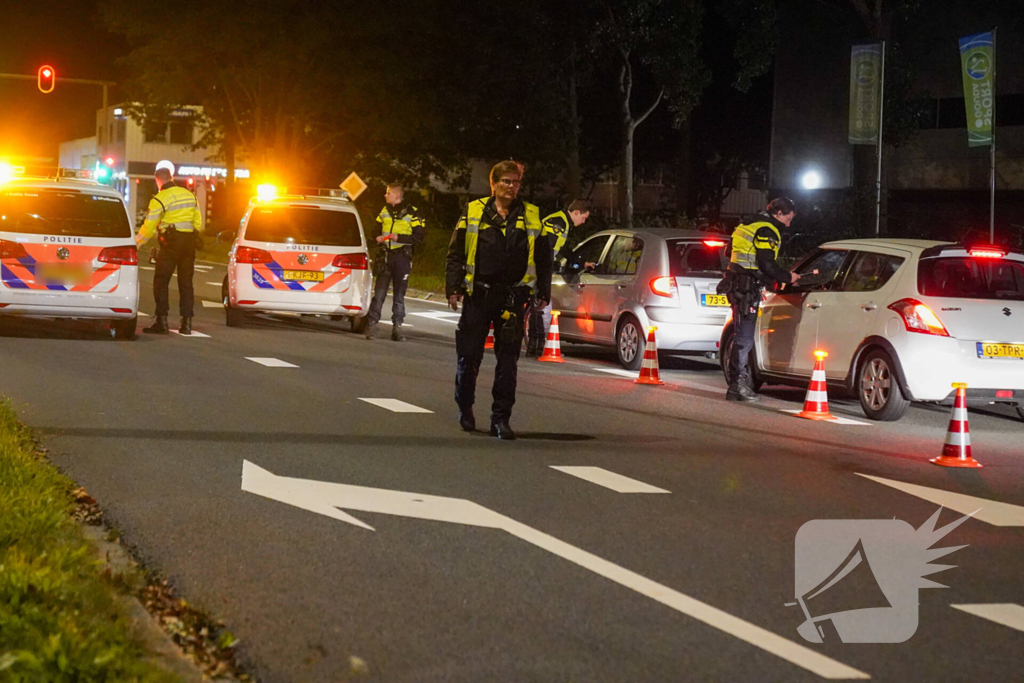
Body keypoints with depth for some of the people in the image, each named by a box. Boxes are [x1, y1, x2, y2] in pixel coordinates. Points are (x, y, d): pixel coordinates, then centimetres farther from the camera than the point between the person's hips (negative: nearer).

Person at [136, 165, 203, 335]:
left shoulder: (159, 199, -8)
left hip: (170, 244, -6)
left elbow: (148, 228, -8)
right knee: (185, 282, 10)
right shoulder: (189, 195, 12)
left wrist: (135, 243, 5)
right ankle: (186, 322, 7)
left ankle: (162, 321, -6)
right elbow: (198, 222, 15)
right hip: (189, 241, 6)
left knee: (161, 282, 0)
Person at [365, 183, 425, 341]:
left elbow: (419, 237, -5)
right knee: (379, 292, -4)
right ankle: (371, 324, -3)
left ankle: (397, 328, 8)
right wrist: (378, 238, 0)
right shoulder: (384, 211, 13)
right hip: (385, 257, 3)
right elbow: (378, 230, 24)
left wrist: (400, 238, -16)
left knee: (399, 294, 3)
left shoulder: (412, 213, -3)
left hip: (402, 257, -3)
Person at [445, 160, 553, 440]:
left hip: (513, 298, 1)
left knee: (508, 359, -2)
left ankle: (501, 418, 2)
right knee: (469, 355, 4)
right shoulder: (473, 212, 5)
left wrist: (543, 293, 7)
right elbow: (455, 254, 6)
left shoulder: (531, 216, 9)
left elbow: (543, 257, 13)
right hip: (478, 296, -1)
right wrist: (453, 287, -3)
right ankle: (465, 407, 24)